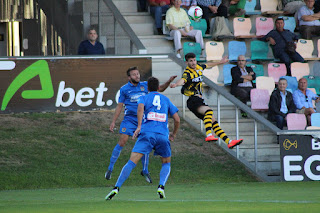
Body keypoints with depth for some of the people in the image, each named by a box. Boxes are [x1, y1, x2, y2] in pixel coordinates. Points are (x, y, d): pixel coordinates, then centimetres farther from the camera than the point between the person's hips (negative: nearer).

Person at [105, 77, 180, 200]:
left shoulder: (144, 98, 14)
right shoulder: (166, 100, 22)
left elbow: (140, 108, -10)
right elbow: (177, 120, 18)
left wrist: (139, 126, -17)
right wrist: (174, 134, 34)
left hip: (147, 133, -2)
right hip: (163, 135, 2)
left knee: (132, 162, -9)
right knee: (166, 163, 21)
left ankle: (116, 188, -20)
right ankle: (161, 186, -4)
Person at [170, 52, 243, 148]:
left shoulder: (198, 67, 11)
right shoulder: (187, 73, -15)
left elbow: (208, 65, 33)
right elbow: (182, 80, -38)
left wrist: (220, 62, 47)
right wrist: (176, 84, -61)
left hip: (199, 100, 9)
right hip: (193, 100, -9)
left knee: (213, 121, 9)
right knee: (208, 111, -34)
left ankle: (228, 142, 10)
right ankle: (209, 135, -50)